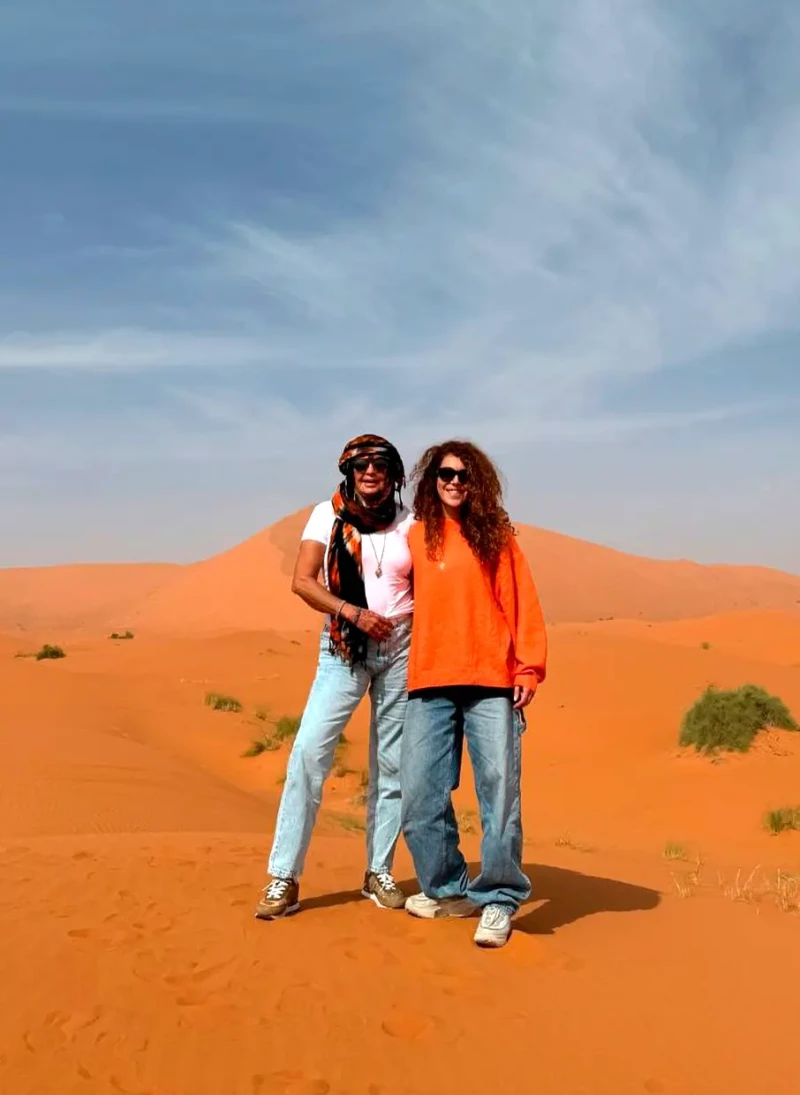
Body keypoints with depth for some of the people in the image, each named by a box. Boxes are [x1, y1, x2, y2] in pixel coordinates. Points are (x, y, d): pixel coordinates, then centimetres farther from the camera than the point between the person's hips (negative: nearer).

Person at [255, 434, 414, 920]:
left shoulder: (407, 523, 6)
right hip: (343, 649, -2)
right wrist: (353, 613, -18)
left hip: (401, 648, 2)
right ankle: (284, 878, -5)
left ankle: (379, 871, 18)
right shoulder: (328, 514, 1)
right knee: (310, 751, -13)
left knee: (393, 761, 4)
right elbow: (302, 581, -6)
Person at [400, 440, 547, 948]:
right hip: (428, 684, 3)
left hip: (491, 683, -2)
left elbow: (521, 603, 2)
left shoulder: (495, 536, 6)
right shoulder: (417, 536, 13)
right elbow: (408, 602, 15)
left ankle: (499, 900, 10)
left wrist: (528, 668, -6)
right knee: (421, 794, 2)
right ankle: (447, 889, 20)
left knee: (499, 791, -4)